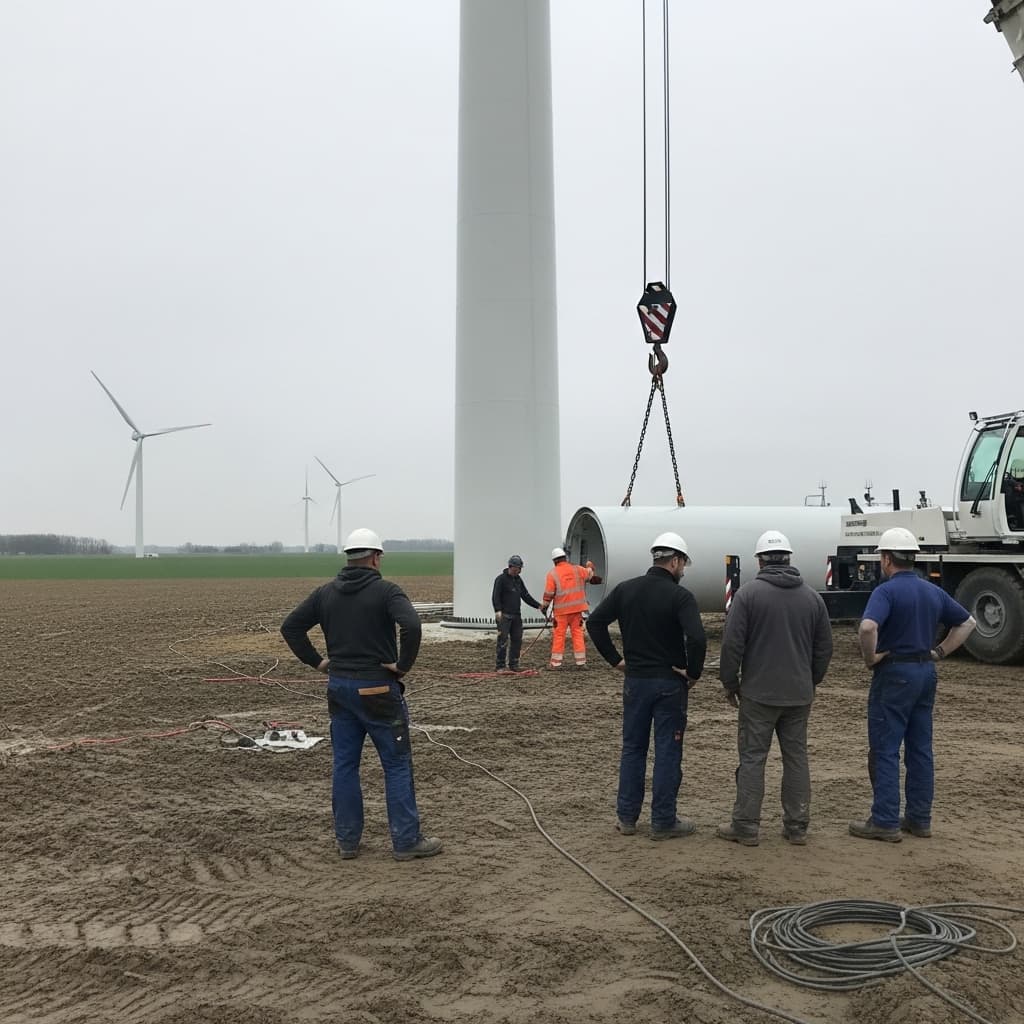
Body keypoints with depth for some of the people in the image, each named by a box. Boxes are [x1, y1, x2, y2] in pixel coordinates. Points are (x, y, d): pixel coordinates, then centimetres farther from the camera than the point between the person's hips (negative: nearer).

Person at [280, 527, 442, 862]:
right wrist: (403, 664, -16)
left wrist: (316, 661, 8)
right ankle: (407, 842, 7)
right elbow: (411, 626, -28)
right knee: (397, 764, 3)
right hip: (377, 690, -6)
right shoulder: (385, 591, -11)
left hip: (339, 687, 6)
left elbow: (290, 627, 8)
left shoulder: (326, 592, 6)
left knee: (344, 764, 13)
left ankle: (347, 840, 19)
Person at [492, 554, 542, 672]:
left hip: (516, 615, 7)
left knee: (517, 640, 5)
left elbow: (526, 596, 20)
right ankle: (500, 666, -4)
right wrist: (498, 610, -25)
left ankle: (514, 665, 13)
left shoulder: (518, 579, 16)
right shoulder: (501, 579, -5)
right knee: (503, 640, -9)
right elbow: (495, 596, -12)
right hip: (504, 615, -7)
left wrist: (538, 605, 12)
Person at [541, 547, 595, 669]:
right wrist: (590, 567, 45)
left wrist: (544, 606, 5)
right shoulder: (577, 570, 3)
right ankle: (581, 662, 7)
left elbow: (548, 593, -7)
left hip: (561, 610, -3)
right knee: (578, 634, 7)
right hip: (577, 608, 3)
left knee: (558, 636, 2)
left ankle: (556, 663, 4)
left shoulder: (553, 573, -5)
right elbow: (589, 574, 24)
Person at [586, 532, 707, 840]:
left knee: (632, 748, 14)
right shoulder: (680, 596, -13)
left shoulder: (626, 590, 2)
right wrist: (693, 672, -11)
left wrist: (615, 659, 5)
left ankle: (626, 817, 19)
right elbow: (697, 638, -26)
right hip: (670, 683, -4)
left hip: (635, 680, 5)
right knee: (667, 752, 5)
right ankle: (664, 822, 10)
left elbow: (594, 622, 1)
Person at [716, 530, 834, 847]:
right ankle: (796, 827, 15)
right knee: (796, 757, 11)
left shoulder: (749, 593, -9)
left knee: (752, 758, 2)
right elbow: (824, 646, 12)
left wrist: (729, 682, 2)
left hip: (758, 693, -4)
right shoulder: (812, 596, 6)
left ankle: (746, 826, 6)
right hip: (799, 694, 4)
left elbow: (732, 643, -10)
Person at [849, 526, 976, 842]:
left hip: (895, 674, -7)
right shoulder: (933, 591, 9)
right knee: (920, 749, 12)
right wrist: (939, 652, 13)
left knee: (885, 750, -1)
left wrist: (870, 658, -16)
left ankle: (885, 822, 1)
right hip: (926, 673, 7)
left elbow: (868, 627, -32)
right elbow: (967, 623, 19)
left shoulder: (886, 591, -14)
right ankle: (919, 819, 18)